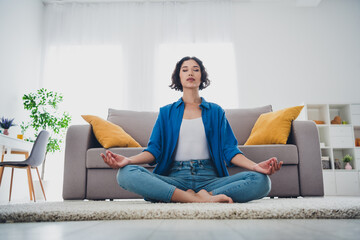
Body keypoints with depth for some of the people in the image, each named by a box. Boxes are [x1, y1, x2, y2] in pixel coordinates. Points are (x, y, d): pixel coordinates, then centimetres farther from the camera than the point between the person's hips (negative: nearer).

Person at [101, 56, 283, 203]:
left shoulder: (215, 111, 17)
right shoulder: (166, 112, 17)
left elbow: (229, 149, 6)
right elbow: (154, 150, 6)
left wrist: (255, 166, -15)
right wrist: (128, 160, -15)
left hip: (209, 178, 1)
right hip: (174, 178, 0)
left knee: (261, 181, -26)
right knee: (126, 173, -29)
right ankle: (204, 199, -30)